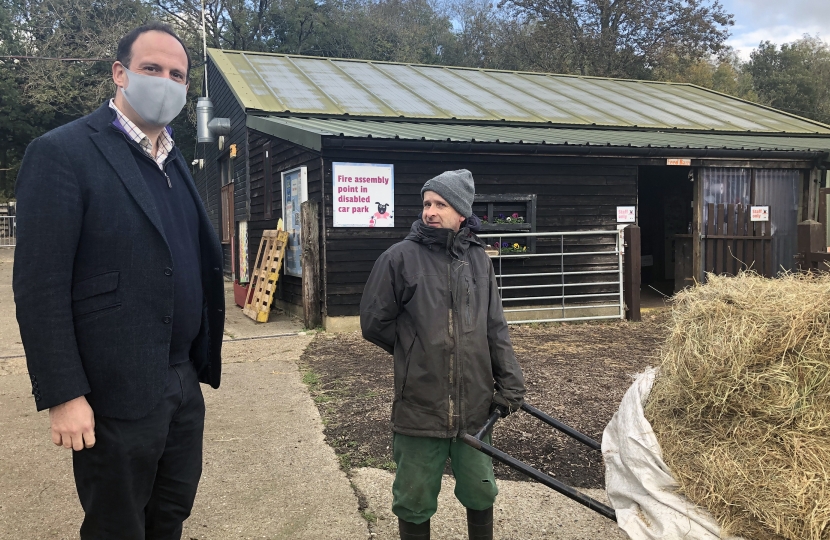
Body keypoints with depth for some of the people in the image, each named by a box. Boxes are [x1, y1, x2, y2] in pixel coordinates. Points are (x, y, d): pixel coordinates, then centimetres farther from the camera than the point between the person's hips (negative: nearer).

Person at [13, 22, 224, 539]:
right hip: (118, 393, -6)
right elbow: (40, 286, -15)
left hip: (184, 381, 7)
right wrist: (63, 395, -17)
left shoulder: (174, 159, 11)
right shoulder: (63, 152, -12)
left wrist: (201, 360, 12)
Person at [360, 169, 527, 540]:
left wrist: (510, 382, 5)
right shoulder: (400, 257, -8)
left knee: (480, 492, 18)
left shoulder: (478, 258, 4)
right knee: (415, 501, 11)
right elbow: (375, 322, -2)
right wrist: (419, 354, 4)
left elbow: (495, 328, 8)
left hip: (475, 404, 3)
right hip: (419, 406, -3)